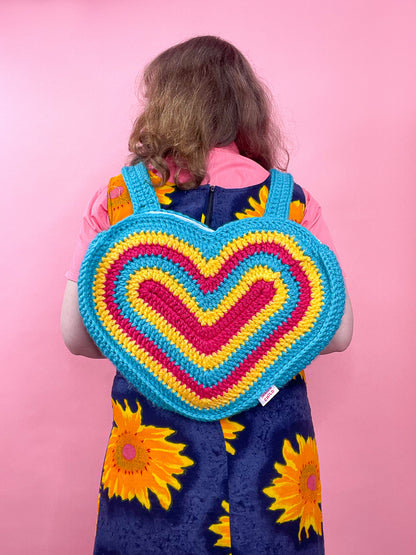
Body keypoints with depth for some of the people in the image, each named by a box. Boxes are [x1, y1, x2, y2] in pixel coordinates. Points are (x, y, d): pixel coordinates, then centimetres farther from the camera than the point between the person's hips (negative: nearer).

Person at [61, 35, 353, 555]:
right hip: (273, 459, 1)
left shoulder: (117, 200, -7)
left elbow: (77, 335, -3)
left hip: (150, 446, 0)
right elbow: (338, 332, -4)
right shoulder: (292, 201, -6)